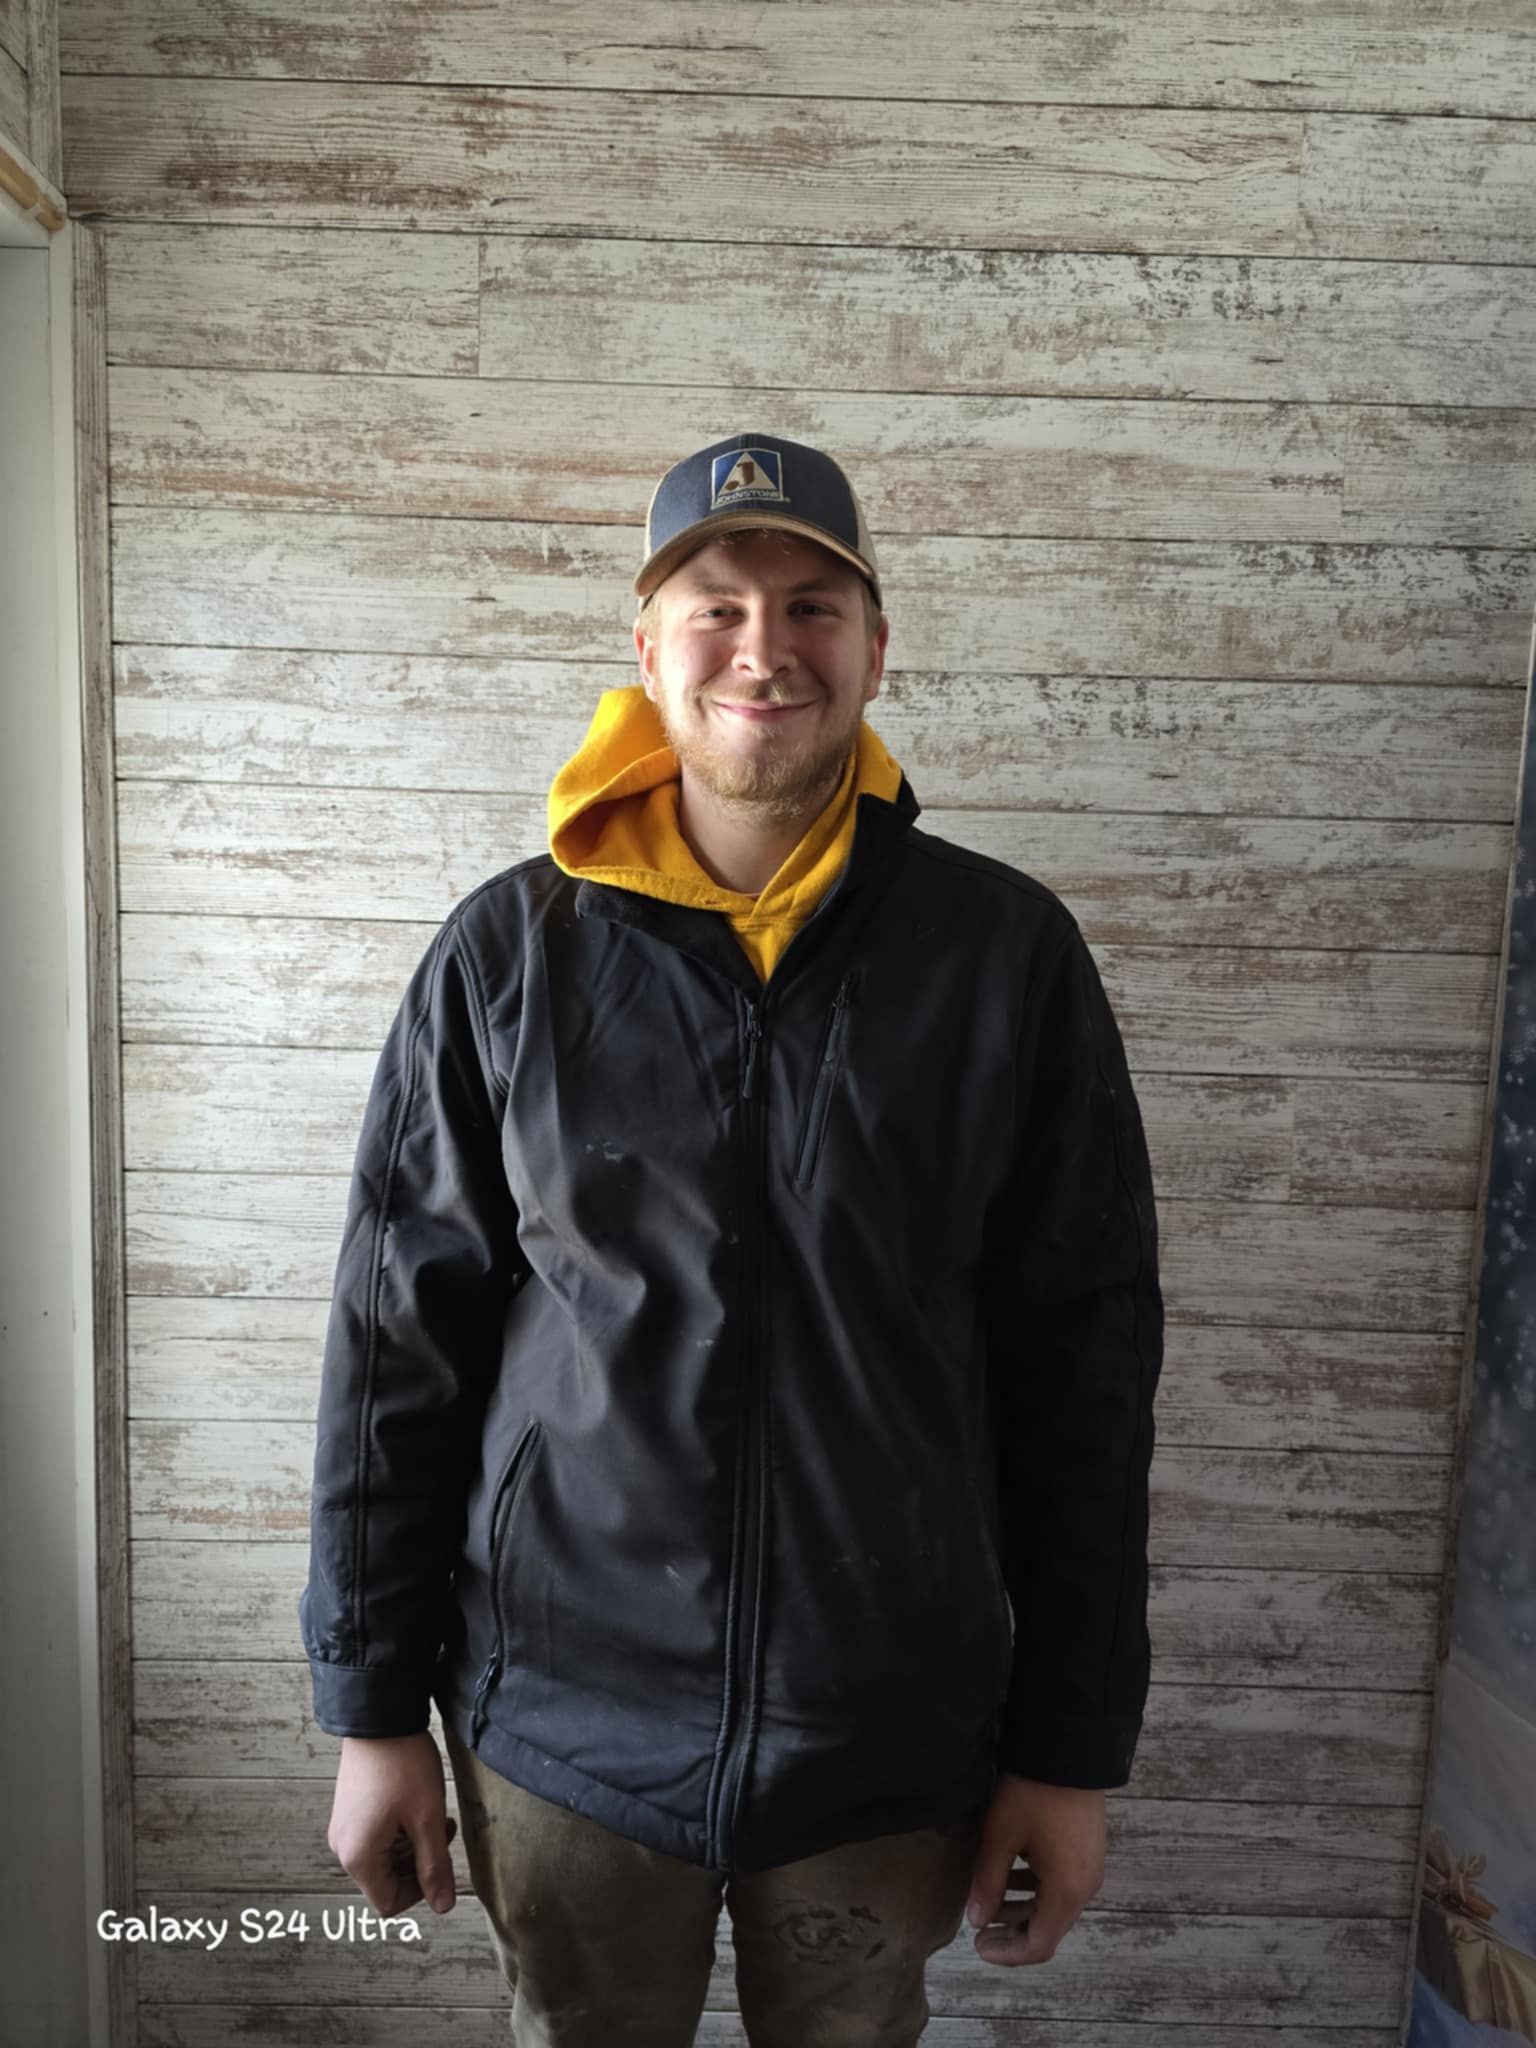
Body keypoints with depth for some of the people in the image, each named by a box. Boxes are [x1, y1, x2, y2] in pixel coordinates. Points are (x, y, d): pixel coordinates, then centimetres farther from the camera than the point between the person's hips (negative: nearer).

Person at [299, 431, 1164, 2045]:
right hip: (562, 1719, 1)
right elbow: (396, 1345, -3)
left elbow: (1086, 1365, -5)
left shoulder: (1007, 952, -9)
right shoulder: (511, 951, -8)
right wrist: (372, 1708, 1)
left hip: (893, 1729, 0)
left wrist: (1073, 1746, -2)